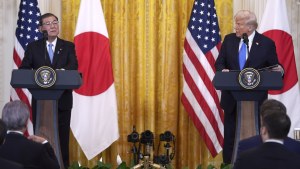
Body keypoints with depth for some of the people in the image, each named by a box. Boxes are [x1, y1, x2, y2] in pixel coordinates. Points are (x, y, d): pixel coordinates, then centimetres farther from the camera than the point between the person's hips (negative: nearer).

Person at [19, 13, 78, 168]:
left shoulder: (68, 46, 6)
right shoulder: (33, 47, 7)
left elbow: (73, 66, -9)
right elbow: (23, 70, 2)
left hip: (62, 99, 0)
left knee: (62, 136, 1)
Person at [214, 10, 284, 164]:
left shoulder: (267, 43, -6)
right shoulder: (229, 40, 3)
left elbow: (274, 68, -2)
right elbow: (219, 63, 4)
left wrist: (279, 70, -25)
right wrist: (223, 70, -18)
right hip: (232, 96, 3)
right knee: (230, 135, 9)